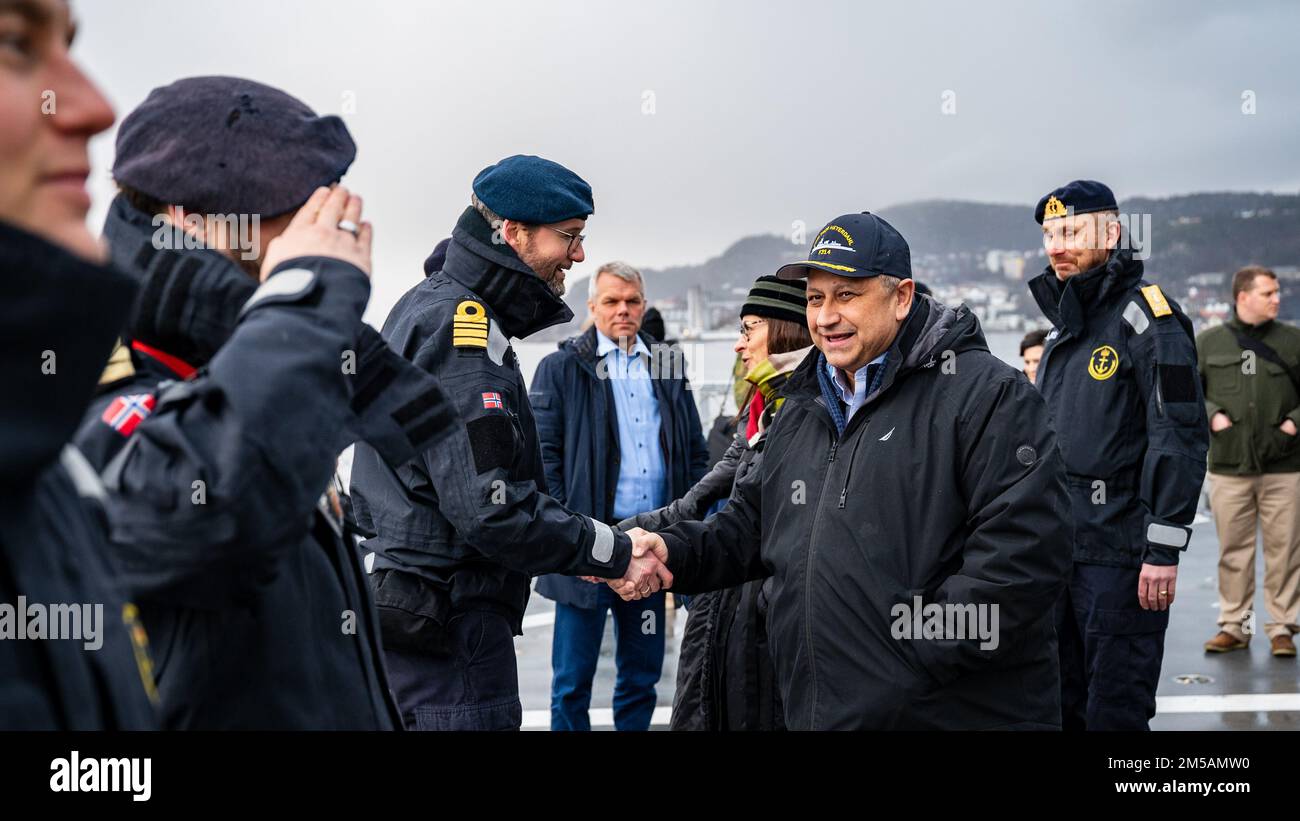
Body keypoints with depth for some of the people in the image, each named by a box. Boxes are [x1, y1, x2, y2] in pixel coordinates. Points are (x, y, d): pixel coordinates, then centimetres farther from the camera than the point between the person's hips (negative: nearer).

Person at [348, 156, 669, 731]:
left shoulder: (427, 308, 15)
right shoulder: (461, 328, -17)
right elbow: (492, 507, -23)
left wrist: (580, 551, 13)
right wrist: (616, 555, -14)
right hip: (451, 628, -10)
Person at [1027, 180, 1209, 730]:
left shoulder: (1146, 316, -10)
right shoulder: (1063, 330, 16)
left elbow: (1181, 438, -16)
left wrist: (1164, 549, -20)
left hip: (1121, 554, -8)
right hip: (1058, 550, 8)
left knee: (1115, 712, -3)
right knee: (1064, 707, 14)